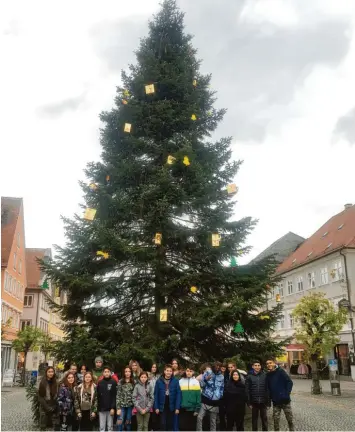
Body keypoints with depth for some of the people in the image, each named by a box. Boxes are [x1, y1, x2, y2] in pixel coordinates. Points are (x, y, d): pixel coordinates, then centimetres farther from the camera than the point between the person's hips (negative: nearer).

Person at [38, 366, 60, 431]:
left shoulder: (56, 382, 4)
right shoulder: (43, 383, -6)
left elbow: (57, 395, 7)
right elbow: (40, 397, -7)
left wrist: (54, 406, -4)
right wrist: (47, 407, -12)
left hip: (54, 408, 3)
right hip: (44, 407, -3)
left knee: (56, 425, 2)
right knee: (43, 426, 2)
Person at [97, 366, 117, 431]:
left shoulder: (113, 382, -2)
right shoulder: (100, 383, 5)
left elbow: (115, 396, -7)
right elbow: (97, 396, 4)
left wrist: (113, 408, -13)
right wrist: (97, 408, -1)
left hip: (110, 408, -2)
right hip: (101, 409, 2)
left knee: (110, 426, 6)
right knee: (102, 427, 6)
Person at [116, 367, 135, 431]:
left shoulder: (134, 383, 2)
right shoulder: (120, 382, -2)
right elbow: (118, 395, -4)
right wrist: (118, 408, -10)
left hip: (130, 406, 1)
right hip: (122, 406, -1)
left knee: (128, 424, 9)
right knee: (120, 424, -4)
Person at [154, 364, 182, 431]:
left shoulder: (175, 381, -7)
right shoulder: (159, 381, -6)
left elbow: (178, 394, -7)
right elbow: (156, 395, -2)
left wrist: (177, 407, -10)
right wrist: (156, 407, -6)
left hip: (171, 406, 0)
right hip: (162, 406, 0)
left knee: (170, 424, 11)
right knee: (163, 424, 1)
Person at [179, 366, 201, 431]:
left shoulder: (196, 382, 0)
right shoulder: (180, 381, 2)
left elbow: (198, 396, -2)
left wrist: (197, 409, -7)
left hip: (192, 409, 0)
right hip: (183, 409, 0)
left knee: (192, 427, 8)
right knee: (182, 427, 4)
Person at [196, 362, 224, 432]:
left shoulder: (222, 377, 6)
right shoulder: (207, 373, 1)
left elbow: (222, 388, 15)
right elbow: (201, 385, -1)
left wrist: (221, 396, 3)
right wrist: (205, 380, -20)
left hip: (215, 401, 2)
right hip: (205, 399, -2)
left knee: (213, 421, 9)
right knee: (199, 417, -12)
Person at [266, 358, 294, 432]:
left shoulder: (280, 371, -9)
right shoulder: (268, 375, 3)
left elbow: (290, 382, -9)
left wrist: (287, 393, -13)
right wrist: (271, 397, 3)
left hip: (285, 400, -3)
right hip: (275, 402, 3)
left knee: (290, 419, 6)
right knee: (276, 420, 4)